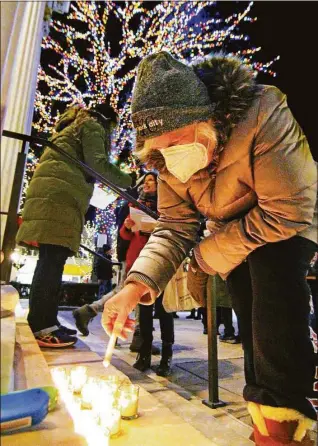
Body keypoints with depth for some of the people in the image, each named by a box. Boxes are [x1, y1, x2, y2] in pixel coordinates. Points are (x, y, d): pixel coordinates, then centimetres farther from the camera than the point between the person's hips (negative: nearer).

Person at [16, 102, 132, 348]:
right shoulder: (92, 125, 7)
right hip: (59, 192, -10)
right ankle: (41, 327, -14)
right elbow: (98, 164, -8)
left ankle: (43, 322, 8)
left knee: (52, 258, 5)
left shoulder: (75, 126, 37)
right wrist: (129, 181, -2)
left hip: (56, 193, 10)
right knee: (53, 258, -15)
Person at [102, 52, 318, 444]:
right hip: (235, 233, 5)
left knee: (271, 267, -34)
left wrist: (206, 259, -25)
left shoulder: (264, 114, -33)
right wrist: (136, 285, -32)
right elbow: (173, 229, -15)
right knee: (252, 325, -1)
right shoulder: (170, 161, -15)